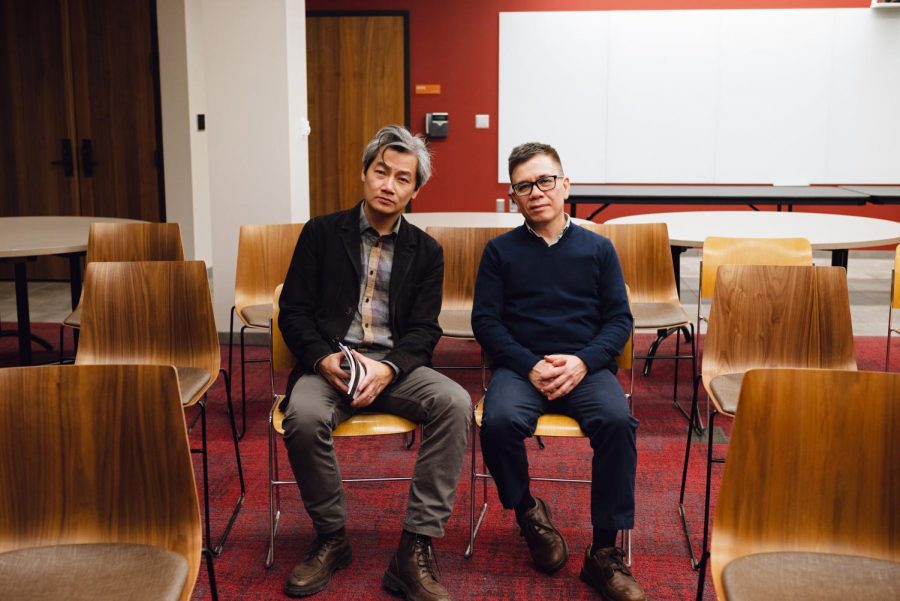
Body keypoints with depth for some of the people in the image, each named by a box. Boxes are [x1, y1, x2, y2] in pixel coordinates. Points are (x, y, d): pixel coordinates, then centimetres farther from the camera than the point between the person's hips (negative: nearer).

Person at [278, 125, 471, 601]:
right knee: (303, 416, -34)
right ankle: (331, 538, -7)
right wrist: (323, 358, -17)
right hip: (329, 361, -1)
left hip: (395, 365, 1)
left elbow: (425, 329, 3)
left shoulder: (426, 251, 11)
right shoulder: (322, 233, 8)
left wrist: (388, 369, -18)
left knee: (456, 403, -28)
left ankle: (415, 549, -22)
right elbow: (293, 311, 3)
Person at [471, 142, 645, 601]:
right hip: (520, 366, 0)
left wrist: (582, 362, -11)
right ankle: (528, 511, -1)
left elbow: (619, 319, 9)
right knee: (499, 422, -32)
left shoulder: (597, 248, 13)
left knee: (617, 421, -30)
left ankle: (604, 552, -17)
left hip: (586, 367, 0)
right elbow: (485, 321, 5)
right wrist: (531, 366, -11)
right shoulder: (501, 250, 12)